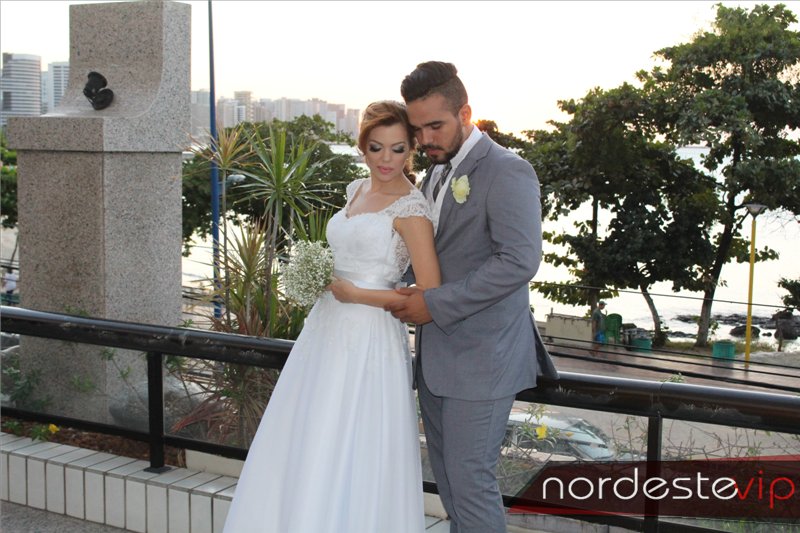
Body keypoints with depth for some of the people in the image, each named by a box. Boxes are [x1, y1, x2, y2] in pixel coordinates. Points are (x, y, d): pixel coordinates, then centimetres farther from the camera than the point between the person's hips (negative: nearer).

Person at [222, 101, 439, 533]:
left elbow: (430, 298, -19)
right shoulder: (356, 191, 10)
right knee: (301, 450, 15)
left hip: (369, 340, -8)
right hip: (327, 332, 8)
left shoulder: (410, 207, -13)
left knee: (349, 461, 0)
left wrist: (354, 293, -14)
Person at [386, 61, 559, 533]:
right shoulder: (436, 173, 14)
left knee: (470, 478, -2)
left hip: (481, 359, -8)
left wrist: (436, 305, -21)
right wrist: (409, 294, 5)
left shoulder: (507, 172, -13)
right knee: (446, 473, 16)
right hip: (437, 355, 9)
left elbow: (519, 260, -22)